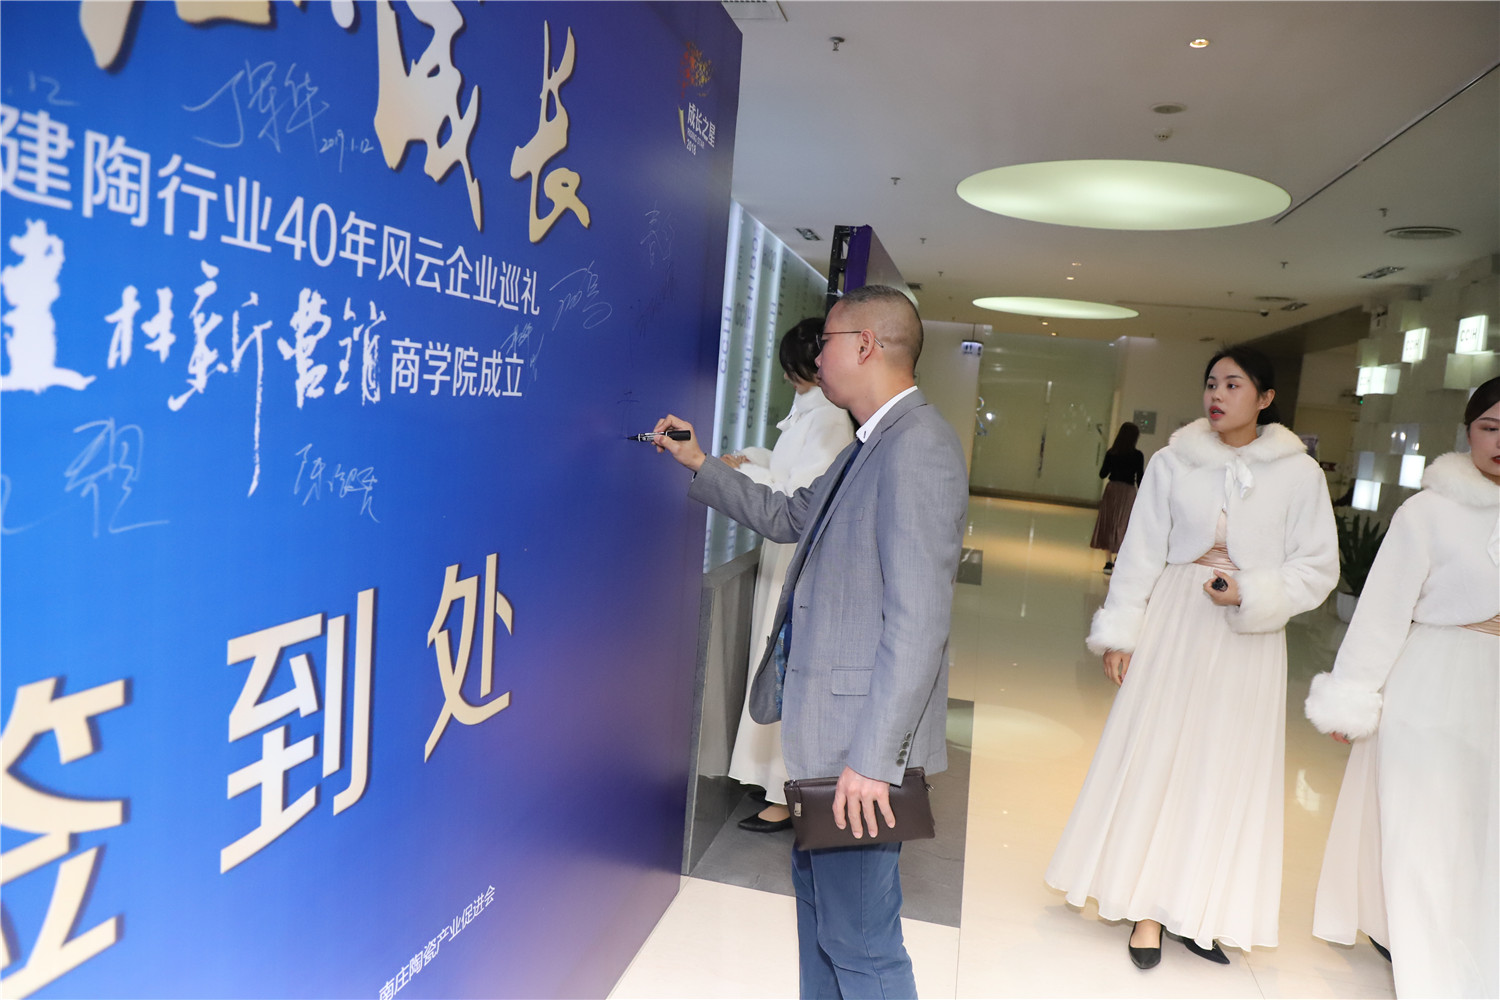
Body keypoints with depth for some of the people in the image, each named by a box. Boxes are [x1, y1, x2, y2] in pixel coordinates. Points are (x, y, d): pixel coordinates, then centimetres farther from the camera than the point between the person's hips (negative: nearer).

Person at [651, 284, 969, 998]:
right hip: (829, 725, 11)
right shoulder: (873, 445, 13)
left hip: (863, 746, -10)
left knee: (862, 942, 1)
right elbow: (790, 517, 26)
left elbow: (919, 622, -25)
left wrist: (872, 757, -24)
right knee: (817, 900, 25)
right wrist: (700, 465, 26)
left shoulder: (917, 446, -20)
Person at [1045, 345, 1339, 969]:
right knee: (1154, 759, 4)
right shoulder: (1173, 462, -1)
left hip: (1248, 640, 0)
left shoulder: (1299, 473, -3)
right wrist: (1118, 634, 0)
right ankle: (1149, 907, 19)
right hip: (1174, 627, 0)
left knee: (1228, 771, 7)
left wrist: (1249, 594, -16)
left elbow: (1318, 567, 0)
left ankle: (1199, 909, 22)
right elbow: (1140, 553, 2)